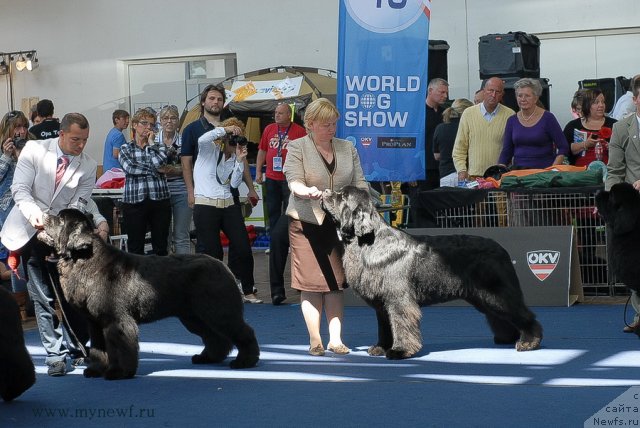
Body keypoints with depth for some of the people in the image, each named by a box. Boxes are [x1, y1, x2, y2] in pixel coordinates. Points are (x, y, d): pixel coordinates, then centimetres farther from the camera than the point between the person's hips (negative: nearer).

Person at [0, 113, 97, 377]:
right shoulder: (35, 150, -8)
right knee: (43, 297, 0)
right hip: (30, 230, -1)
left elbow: (78, 205, -8)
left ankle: (80, 347, 17)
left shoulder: (88, 166, -5)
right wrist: (34, 213, -31)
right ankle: (56, 354, 3)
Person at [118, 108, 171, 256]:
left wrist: (151, 143, 2)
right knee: (135, 248, 3)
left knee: (161, 248, 5)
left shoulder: (159, 147, 12)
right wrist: (153, 170, -8)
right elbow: (129, 167, -11)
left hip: (160, 201, 1)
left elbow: (159, 162, -10)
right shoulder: (125, 149, 9)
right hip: (134, 202, -1)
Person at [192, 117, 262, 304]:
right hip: (205, 205, -5)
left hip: (229, 204, 5)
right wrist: (225, 129, -21)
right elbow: (202, 140, -24)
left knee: (243, 247, 0)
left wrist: (240, 161, -5)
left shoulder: (234, 157, 15)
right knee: (211, 251, -3)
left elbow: (234, 183, 2)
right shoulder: (210, 149, 1)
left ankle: (247, 290, 13)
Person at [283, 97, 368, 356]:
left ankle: (336, 339, 6)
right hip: (307, 222, -3)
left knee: (336, 282, 3)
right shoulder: (297, 148, 0)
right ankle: (315, 341, 5)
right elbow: (294, 182, -11)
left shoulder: (347, 148, 12)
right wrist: (307, 191, -32)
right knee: (311, 283, -2)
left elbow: (359, 182, 10)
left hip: (339, 223, 3)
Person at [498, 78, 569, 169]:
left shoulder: (547, 118, 0)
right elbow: (506, 152, 12)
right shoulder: (512, 121, 10)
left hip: (543, 172, -3)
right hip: (518, 171, 3)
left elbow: (563, 148, -1)